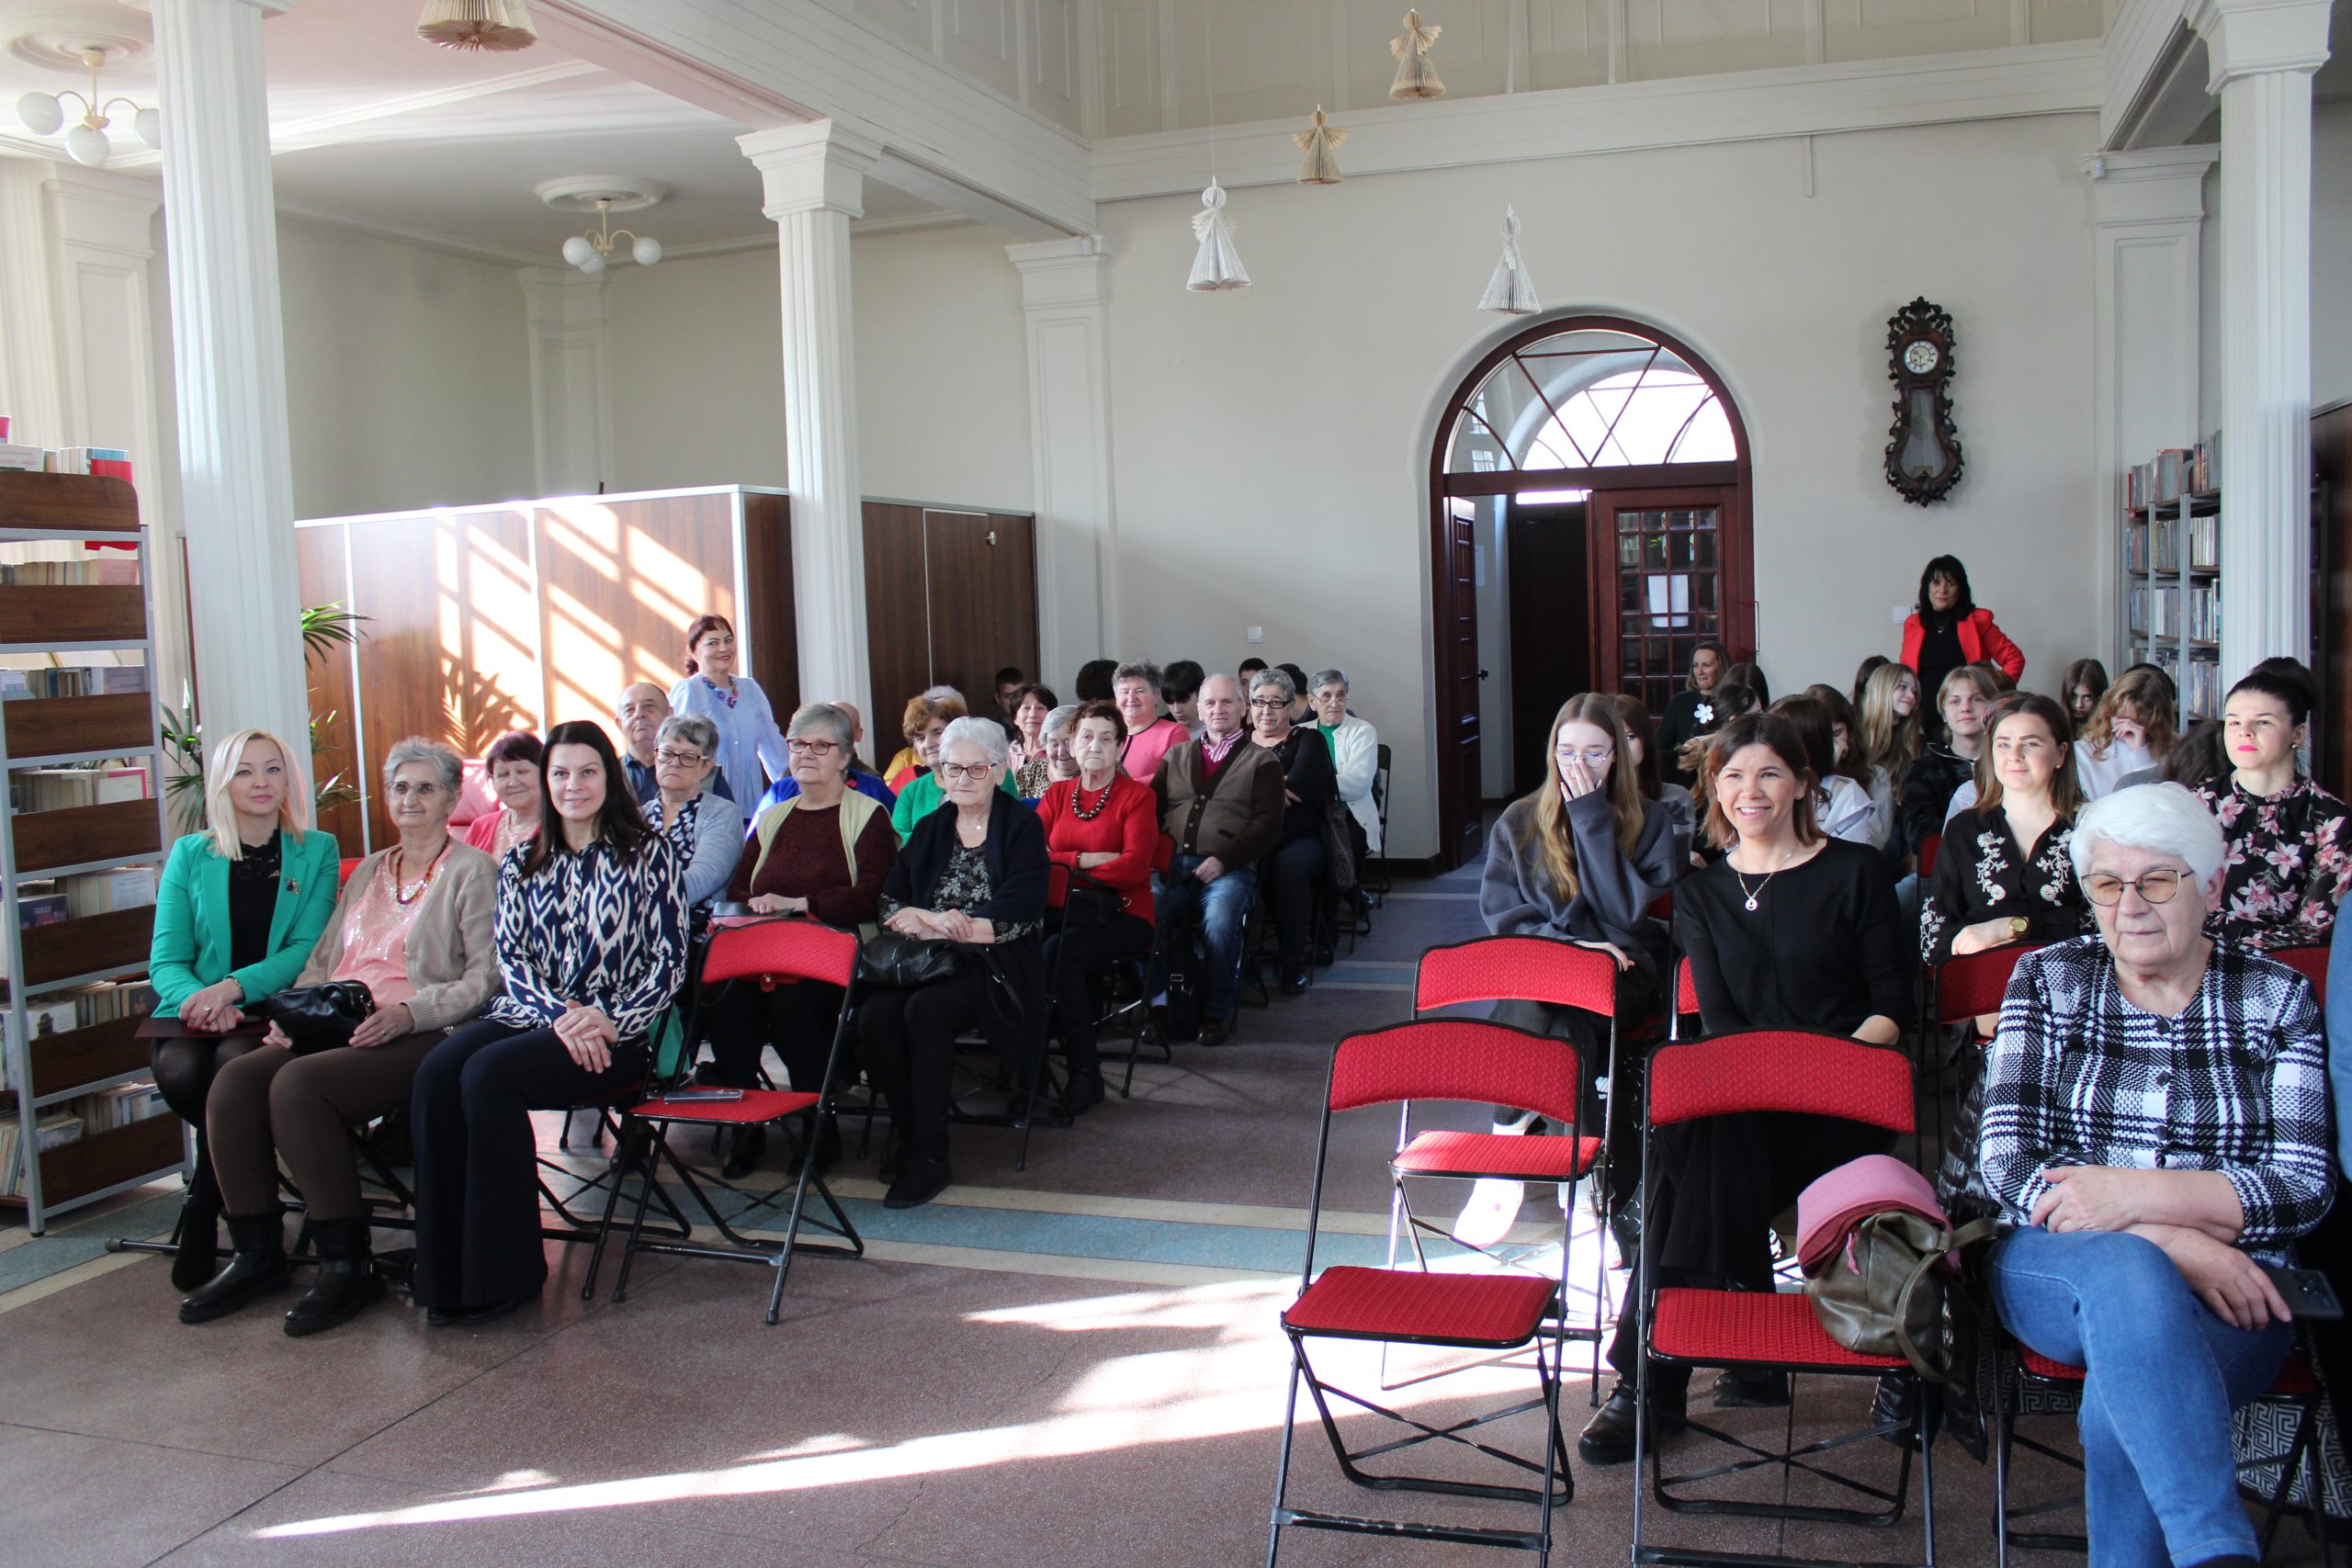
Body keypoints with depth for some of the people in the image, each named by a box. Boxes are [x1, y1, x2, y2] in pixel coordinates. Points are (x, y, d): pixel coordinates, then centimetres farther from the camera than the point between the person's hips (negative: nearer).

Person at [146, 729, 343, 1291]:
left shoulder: (317, 852, 9)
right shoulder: (189, 855, 13)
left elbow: (307, 949, -2)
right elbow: (165, 960, 5)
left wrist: (235, 987, -19)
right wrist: (196, 997, -19)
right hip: (197, 1012, 2)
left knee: (236, 1060, -34)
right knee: (178, 1069, -31)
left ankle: (202, 1214, -12)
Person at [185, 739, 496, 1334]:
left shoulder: (473, 871, 4)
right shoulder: (369, 871, 26)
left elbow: (485, 978, -6)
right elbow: (323, 958, 23)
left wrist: (409, 1013, -19)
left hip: (419, 1037, -7)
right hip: (334, 1028, 7)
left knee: (297, 1085, -31)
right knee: (235, 1079, -20)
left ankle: (348, 1264, -19)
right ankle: (256, 1254, -8)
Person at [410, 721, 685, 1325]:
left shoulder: (648, 854, 5)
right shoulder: (520, 864, 18)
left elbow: (669, 960, -1)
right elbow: (511, 957, 8)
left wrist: (608, 1022, -15)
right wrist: (559, 1016, -11)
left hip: (615, 1032, -4)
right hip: (531, 1013, 4)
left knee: (487, 1074, -30)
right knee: (437, 1071, -26)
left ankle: (504, 1273, -19)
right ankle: (445, 1272, -21)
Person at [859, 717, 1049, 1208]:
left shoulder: (1021, 826, 3)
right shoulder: (931, 828, 18)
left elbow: (1019, 918, -10)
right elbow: (888, 903, 9)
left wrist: (929, 923, -10)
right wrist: (930, 918, -14)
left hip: (994, 967, -4)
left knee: (925, 1011, -32)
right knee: (874, 1015, -26)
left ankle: (928, 1155, -21)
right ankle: (907, 1130, -6)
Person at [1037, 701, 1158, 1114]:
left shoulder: (1136, 797, 2)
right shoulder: (1056, 795, 16)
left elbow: (1135, 866, -12)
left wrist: (1064, 865, -10)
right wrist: (1085, 859, -9)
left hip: (1123, 915, -4)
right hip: (1064, 912, 4)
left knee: (1061, 951, -33)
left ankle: (1086, 1073, -23)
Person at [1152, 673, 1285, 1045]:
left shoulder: (1261, 761, 14)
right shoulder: (1176, 756, 25)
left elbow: (1268, 824, 2)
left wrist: (1223, 860, -11)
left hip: (1228, 868, -2)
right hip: (1173, 863, 3)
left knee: (1220, 921, -33)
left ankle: (1217, 1013, -16)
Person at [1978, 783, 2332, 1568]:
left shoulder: (2277, 997, 7)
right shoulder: (2047, 980, 7)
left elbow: (2306, 1186, -2)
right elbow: (2005, 1163, -3)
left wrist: (2141, 1193, -19)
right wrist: (2169, 1244, -17)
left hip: (2227, 1296, 0)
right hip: (2054, 1268, 0)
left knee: (2132, 1367, -35)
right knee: (2124, 1268, -36)